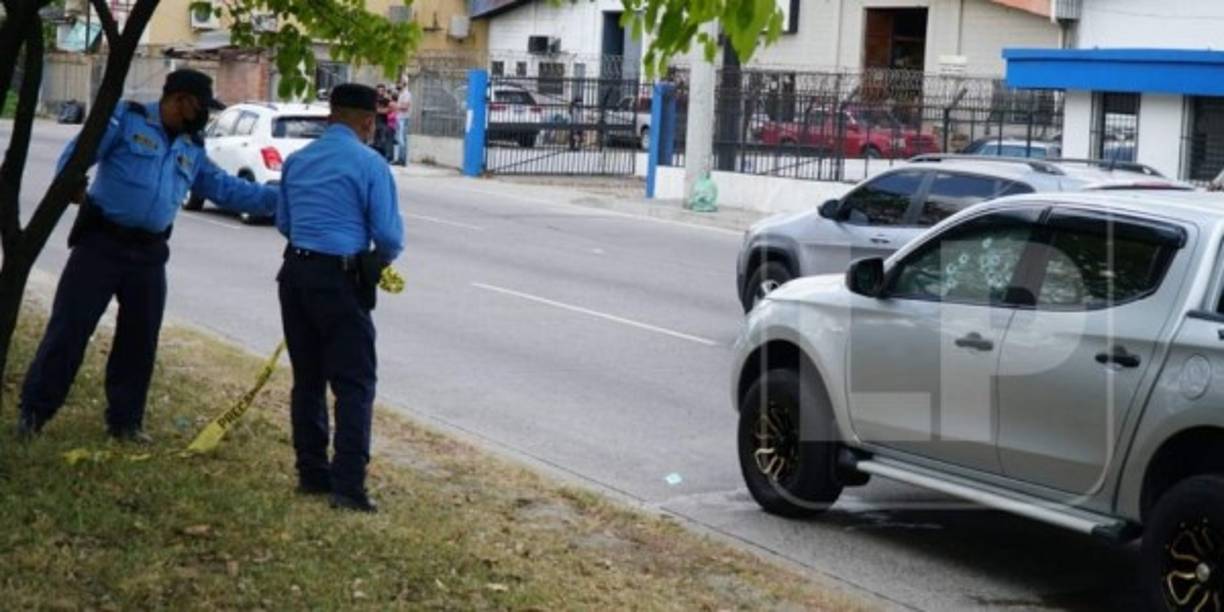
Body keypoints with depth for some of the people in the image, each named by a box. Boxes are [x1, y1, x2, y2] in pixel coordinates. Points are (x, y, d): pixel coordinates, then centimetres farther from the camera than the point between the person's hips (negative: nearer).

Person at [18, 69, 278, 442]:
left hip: (149, 253, 6)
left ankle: (125, 420, 20)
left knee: (141, 338, 7)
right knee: (70, 325, -4)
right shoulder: (126, 119, -5)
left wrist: (280, 199, 6)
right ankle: (34, 411, 5)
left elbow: (226, 189, 13)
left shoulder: (192, 149, 13)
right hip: (102, 242, -6)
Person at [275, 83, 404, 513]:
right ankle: (348, 485, -10)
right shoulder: (369, 165, -9)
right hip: (340, 280, -6)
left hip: (296, 272, 6)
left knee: (307, 378, 14)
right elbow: (390, 236, -9)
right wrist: (381, 259, 12)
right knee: (354, 384, -4)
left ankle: (312, 473, 19)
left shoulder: (297, 161, 11)